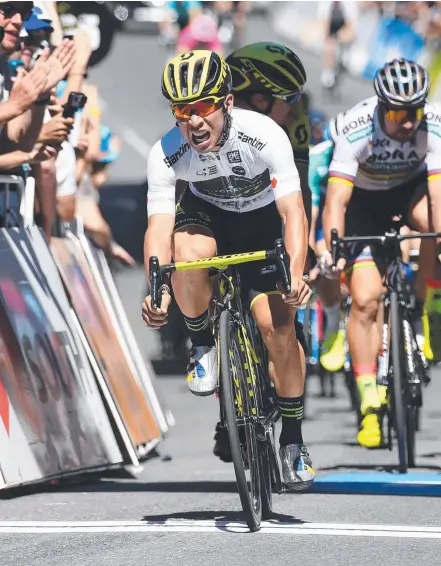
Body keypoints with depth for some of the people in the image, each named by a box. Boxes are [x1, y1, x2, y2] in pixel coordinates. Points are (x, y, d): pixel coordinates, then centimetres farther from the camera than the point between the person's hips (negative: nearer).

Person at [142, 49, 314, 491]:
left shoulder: (264, 135, -31)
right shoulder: (165, 154, -27)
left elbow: (293, 210, -35)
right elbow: (159, 224, -32)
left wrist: (296, 272, -51)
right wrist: (157, 291, -49)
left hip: (262, 222, -1)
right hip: (206, 217, 1)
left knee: (277, 324, -16)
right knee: (189, 252, -36)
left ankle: (292, 439, 3)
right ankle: (202, 343, -8)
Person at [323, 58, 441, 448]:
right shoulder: (355, 131, -33)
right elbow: (336, 200, -35)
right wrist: (332, 249, -48)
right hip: (366, 199, -1)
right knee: (365, 299, -13)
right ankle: (370, 404, -4)